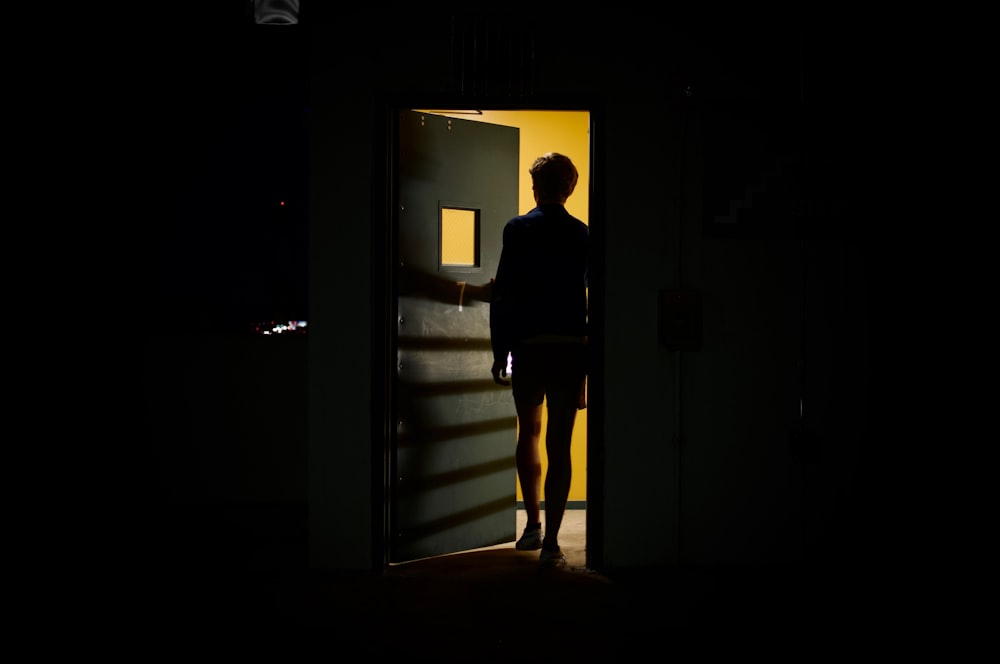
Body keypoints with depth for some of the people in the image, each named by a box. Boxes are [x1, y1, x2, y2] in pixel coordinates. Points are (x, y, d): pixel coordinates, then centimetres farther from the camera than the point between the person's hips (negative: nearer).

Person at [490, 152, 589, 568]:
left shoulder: (518, 230, -3)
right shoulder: (583, 236, 2)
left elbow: (502, 295, -7)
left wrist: (499, 353, -1)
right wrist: (589, 362, 8)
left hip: (528, 346, 0)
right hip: (572, 348, 1)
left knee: (529, 433, 20)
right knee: (559, 445, 2)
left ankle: (533, 525, 21)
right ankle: (551, 543, 2)